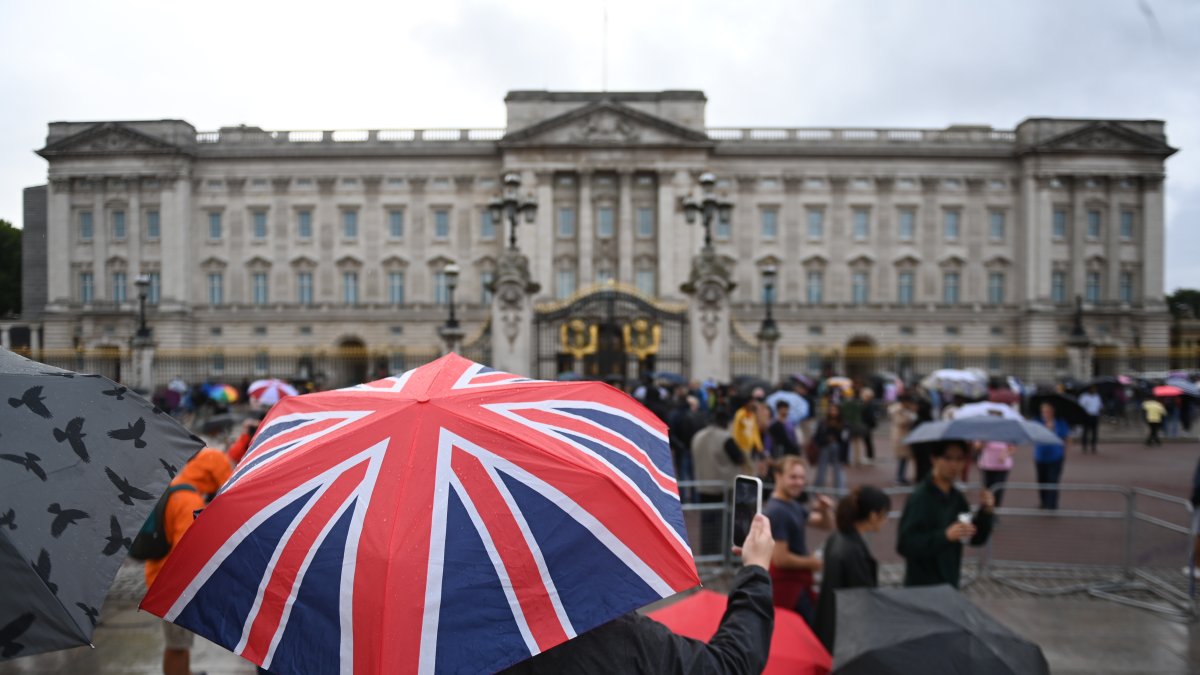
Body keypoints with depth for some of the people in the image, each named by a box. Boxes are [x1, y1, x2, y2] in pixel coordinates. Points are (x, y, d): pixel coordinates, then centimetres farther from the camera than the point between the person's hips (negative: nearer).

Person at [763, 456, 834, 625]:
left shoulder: (794, 505, 7)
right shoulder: (777, 511, -23)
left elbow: (826, 525, 17)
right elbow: (780, 558, -26)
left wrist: (825, 511, -5)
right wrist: (812, 563, -12)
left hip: (795, 580, 10)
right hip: (785, 582, -10)